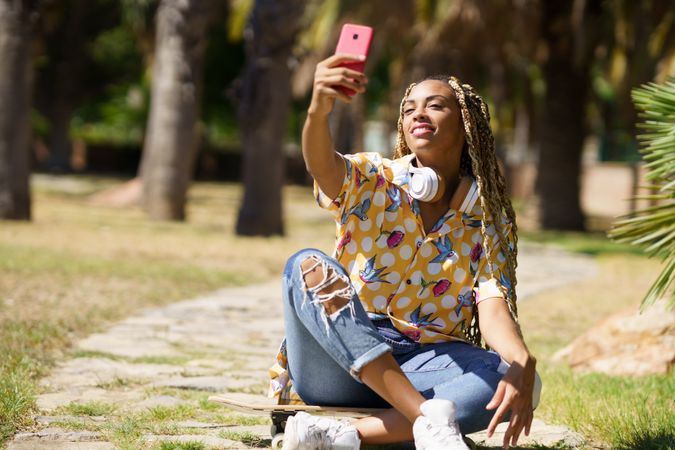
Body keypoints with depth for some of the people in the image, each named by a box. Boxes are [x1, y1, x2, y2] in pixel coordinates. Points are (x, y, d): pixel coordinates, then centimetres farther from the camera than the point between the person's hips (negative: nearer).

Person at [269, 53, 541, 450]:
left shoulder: (488, 220, 6)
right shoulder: (371, 182, 1)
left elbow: (493, 302, -9)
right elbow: (321, 164, -23)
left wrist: (522, 363, -32)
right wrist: (319, 110, -47)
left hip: (420, 367, 1)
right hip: (340, 368, -1)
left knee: (520, 383, -26)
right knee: (307, 265, -28)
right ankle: (428, 416, -41)